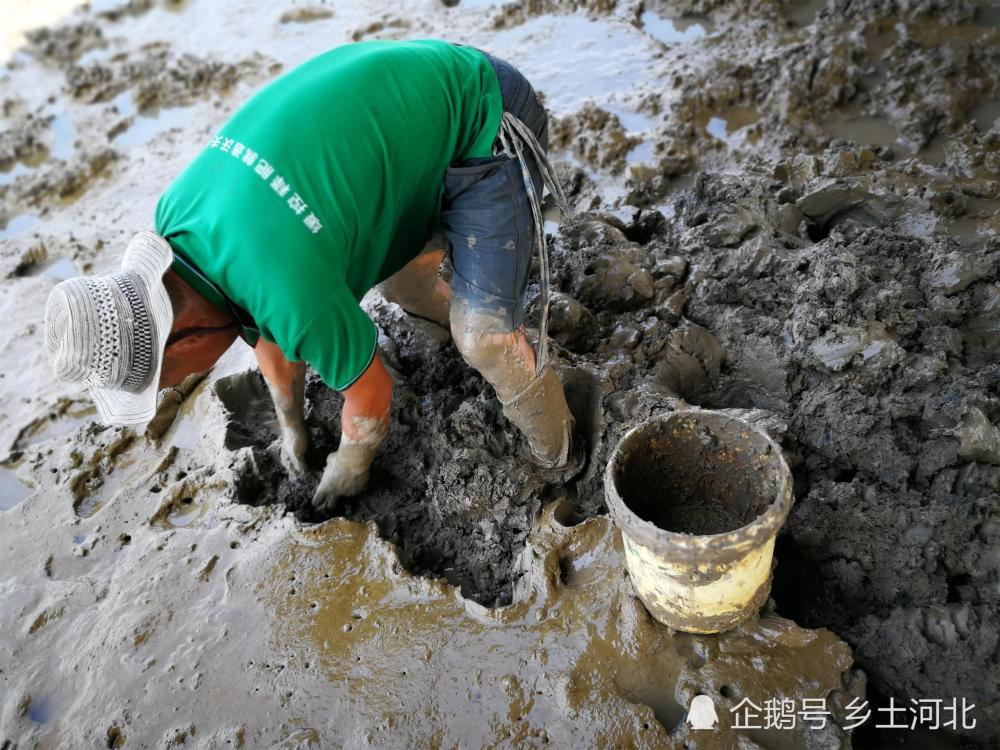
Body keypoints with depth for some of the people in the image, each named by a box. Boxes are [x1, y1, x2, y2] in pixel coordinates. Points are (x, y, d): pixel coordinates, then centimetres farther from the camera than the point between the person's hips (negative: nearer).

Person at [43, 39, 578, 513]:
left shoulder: (293, 291, -33)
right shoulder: (177, 214, -7)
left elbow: (371, 391, -12)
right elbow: (267, 333, 11)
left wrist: (348, 466, 10)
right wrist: (291, 425, 26)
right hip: (424, 88, 8)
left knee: (485, 336, -12)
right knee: (398, 274, 22)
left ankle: (558, 459, 14)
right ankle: (466, 324, 50)